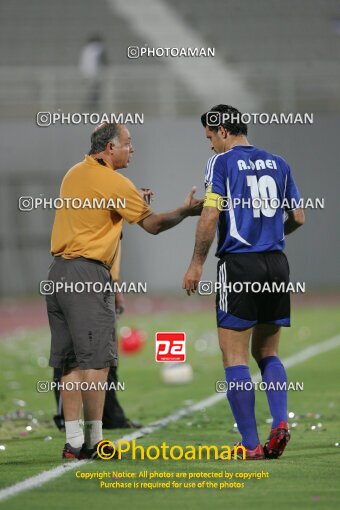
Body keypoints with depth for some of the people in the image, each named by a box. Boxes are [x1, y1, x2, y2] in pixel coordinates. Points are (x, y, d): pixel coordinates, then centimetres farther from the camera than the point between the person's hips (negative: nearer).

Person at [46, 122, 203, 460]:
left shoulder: (74, 174, 14)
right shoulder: (113, 182, -9)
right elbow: (152, 224, -3)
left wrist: (129, 201, 21)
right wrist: (186, 211, 9)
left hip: (59, 273, 8)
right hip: (88, 274, -8)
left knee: (70, 362, 6)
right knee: (96, 360, -5)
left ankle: (73, 442, 6)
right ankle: (94, 441, -6)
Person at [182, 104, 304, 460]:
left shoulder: (222, 162, -4)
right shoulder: (277, 164, 12)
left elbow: (210, 217, -12)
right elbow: (297, 219, 15)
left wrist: (196, 264, -3)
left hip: (239, 264, -5)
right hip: (276, 264, 5)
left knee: (235, 357, 0)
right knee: (267, 353, 16)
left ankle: (251, 445, -4)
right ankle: (280, 422, -5)